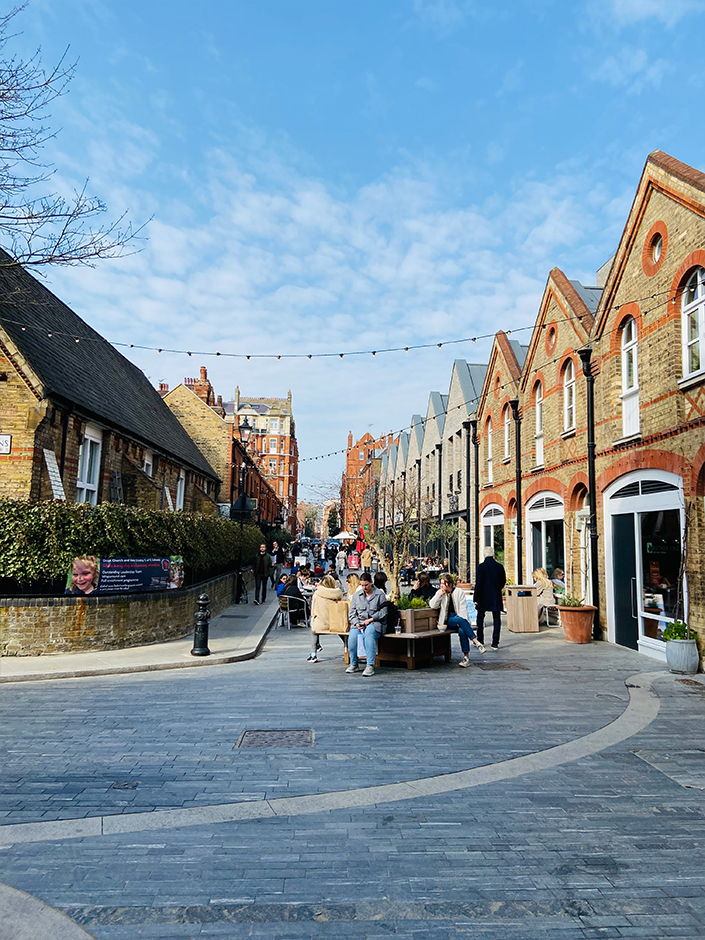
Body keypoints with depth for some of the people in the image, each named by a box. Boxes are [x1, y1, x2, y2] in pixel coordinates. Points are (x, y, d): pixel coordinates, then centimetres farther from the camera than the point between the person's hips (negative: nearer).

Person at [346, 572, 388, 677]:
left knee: (369, 632, -38)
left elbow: (383, 612, -1)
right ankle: (354, 664, -11)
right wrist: (356, 623, -6)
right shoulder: (356, 595, 16)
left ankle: (370, 666, -38)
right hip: (359, 623, 3)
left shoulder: (380, 594, 5)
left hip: (375, 622, -3)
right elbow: (352, 613, 14)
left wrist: (370, 619, -12)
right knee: (352, 636, -30)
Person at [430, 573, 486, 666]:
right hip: (448, 621, 0)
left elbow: (463, 608, -1)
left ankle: (466, 657, -32)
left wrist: (460, 621, -16)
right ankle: (476, 642, -39)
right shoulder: (440, 593, 11)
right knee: (460, 620, -35)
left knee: (462, 630, -35)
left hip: (459, 618, 0)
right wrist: (440, 594, -9)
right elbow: (432, 606, 0)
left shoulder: (459, 591, 6)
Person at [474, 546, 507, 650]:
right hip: (496, 598, 2)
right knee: (496, 619, 7)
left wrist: (476, 598, -7)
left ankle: (480, 641, 19)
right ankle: (495, 643, 5)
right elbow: (503, 581, 6)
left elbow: (478, 583, -13)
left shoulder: (481, 566, -12)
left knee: (480, 618, 14)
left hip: (483, 597, -2)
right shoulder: (500, 566, -3)